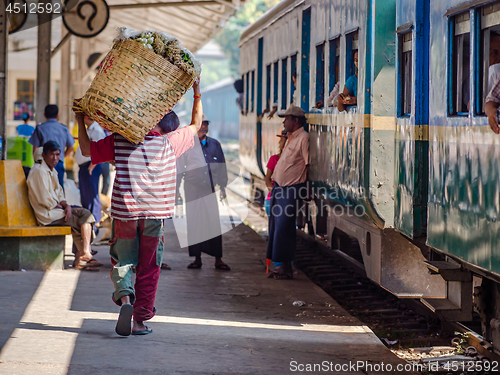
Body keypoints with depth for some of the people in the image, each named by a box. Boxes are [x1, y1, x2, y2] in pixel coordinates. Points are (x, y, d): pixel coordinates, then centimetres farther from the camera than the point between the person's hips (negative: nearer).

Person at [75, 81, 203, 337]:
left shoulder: (119, 141, -1)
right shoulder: (170, 143, -1)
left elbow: (87, 150, 8)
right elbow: (195, 125, 14)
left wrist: (81, 121, 16)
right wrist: (197, 95, 20)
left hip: (125, 213, 0)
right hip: (155, 214, 0)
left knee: (122, 262, 12)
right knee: (148, 268, 8)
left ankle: (124, 297, -16)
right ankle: (141, 320, 10)